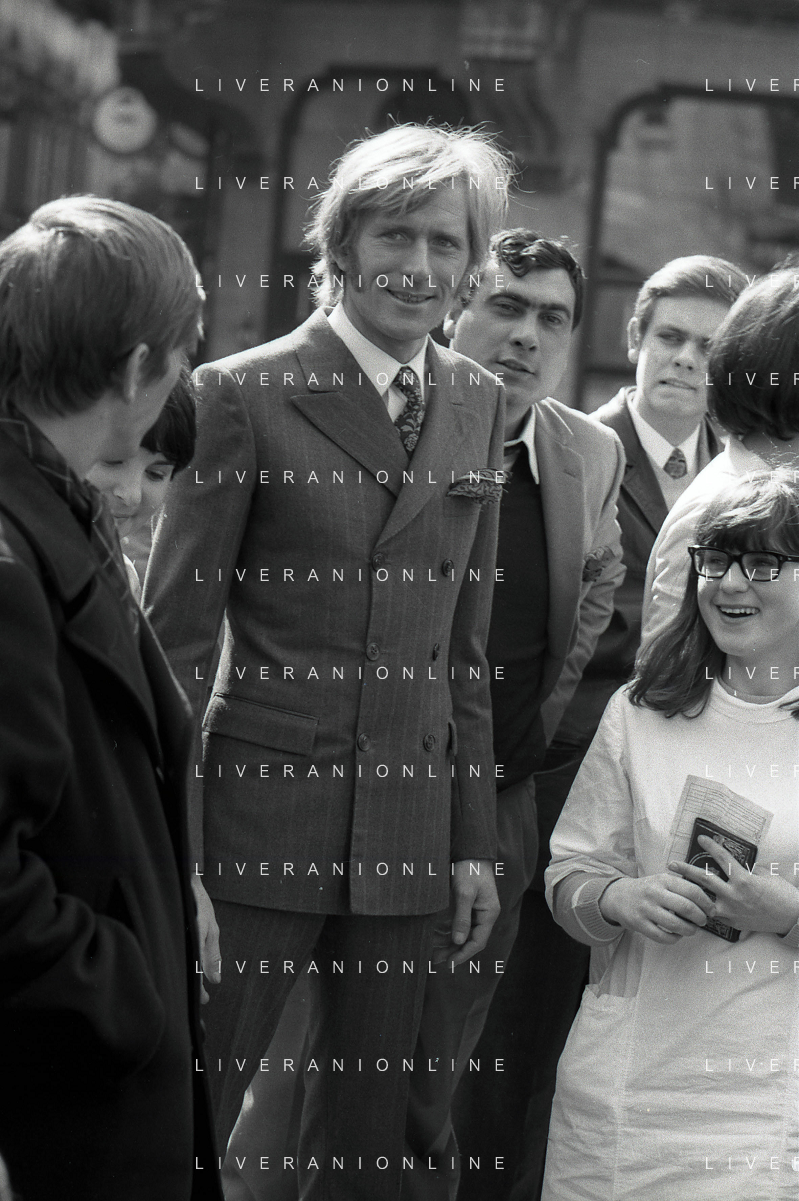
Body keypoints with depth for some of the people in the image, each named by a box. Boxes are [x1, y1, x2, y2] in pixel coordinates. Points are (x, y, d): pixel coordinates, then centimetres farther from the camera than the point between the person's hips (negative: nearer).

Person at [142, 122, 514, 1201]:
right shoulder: (244, 396, -7)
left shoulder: (478, 405, 9)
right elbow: (174, 643, -6)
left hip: (409, 829, 5)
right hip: (262, 820, -5)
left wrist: (474, 842, 11)